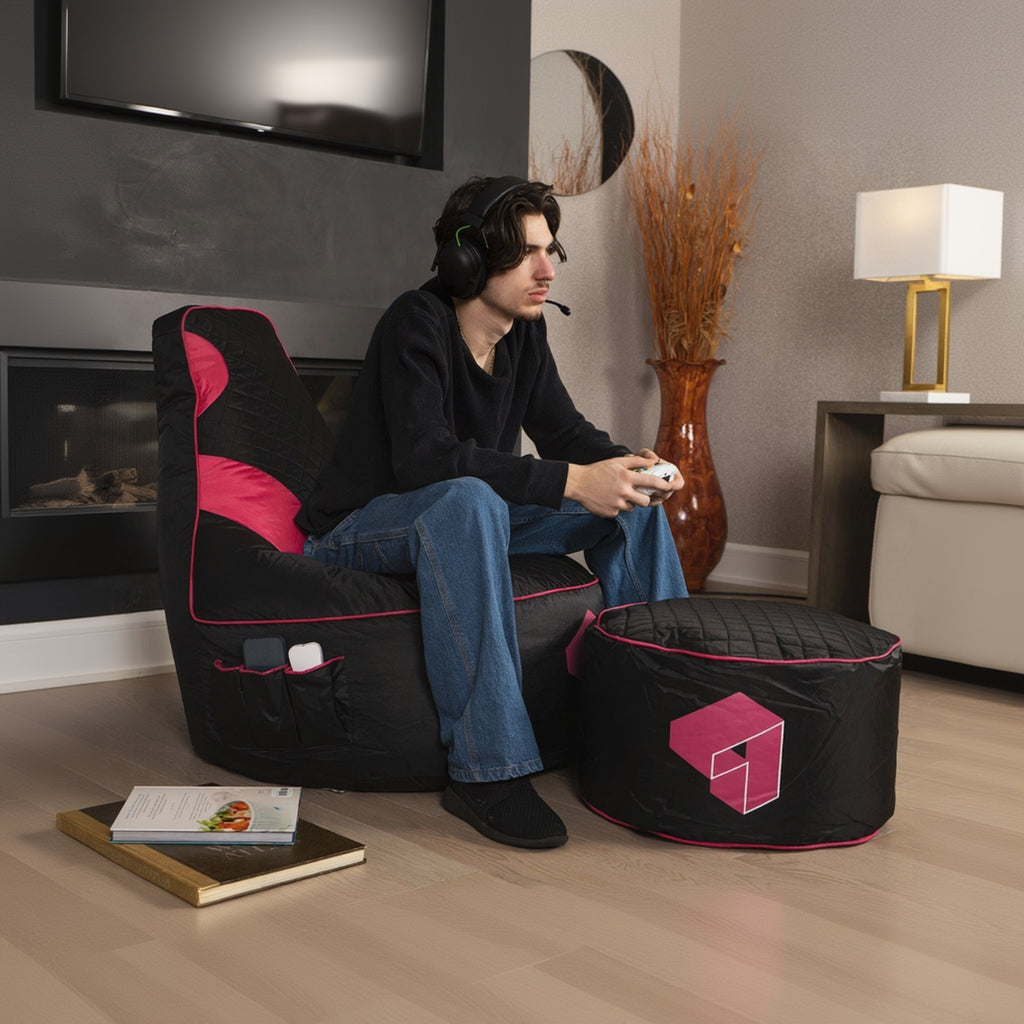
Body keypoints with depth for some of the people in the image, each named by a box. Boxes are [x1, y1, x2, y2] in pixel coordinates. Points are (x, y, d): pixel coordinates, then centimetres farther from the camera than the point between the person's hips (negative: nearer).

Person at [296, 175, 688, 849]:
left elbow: (565, 432, 5)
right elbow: (424, 457, -36)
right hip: (357, 530, -8)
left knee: (628, 500, -2)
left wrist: (629, 465, -17)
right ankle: (487, 771, -40)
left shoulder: (526, 331, 2)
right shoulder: (417, 325, -22)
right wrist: (571, 481, -41)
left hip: (462, 517, 8)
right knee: (467, 499, -41)